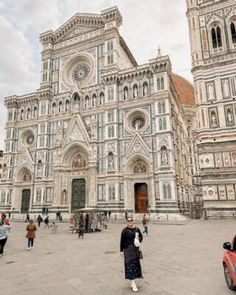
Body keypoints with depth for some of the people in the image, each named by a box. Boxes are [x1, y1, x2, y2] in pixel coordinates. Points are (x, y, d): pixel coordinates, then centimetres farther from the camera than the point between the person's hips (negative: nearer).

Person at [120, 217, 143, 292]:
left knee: (136, 264, 12)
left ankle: (131, 280, 31)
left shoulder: (137, 229, 3)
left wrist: (139, 242, -3)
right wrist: (121, 251, -5)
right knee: (130, 264, -8)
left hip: (135, 249, 5)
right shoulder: (124, 231, -8)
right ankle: (133, 284, -4)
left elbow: (141, 237, 14)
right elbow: (122, 241, -6)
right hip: (128, 249, -5)